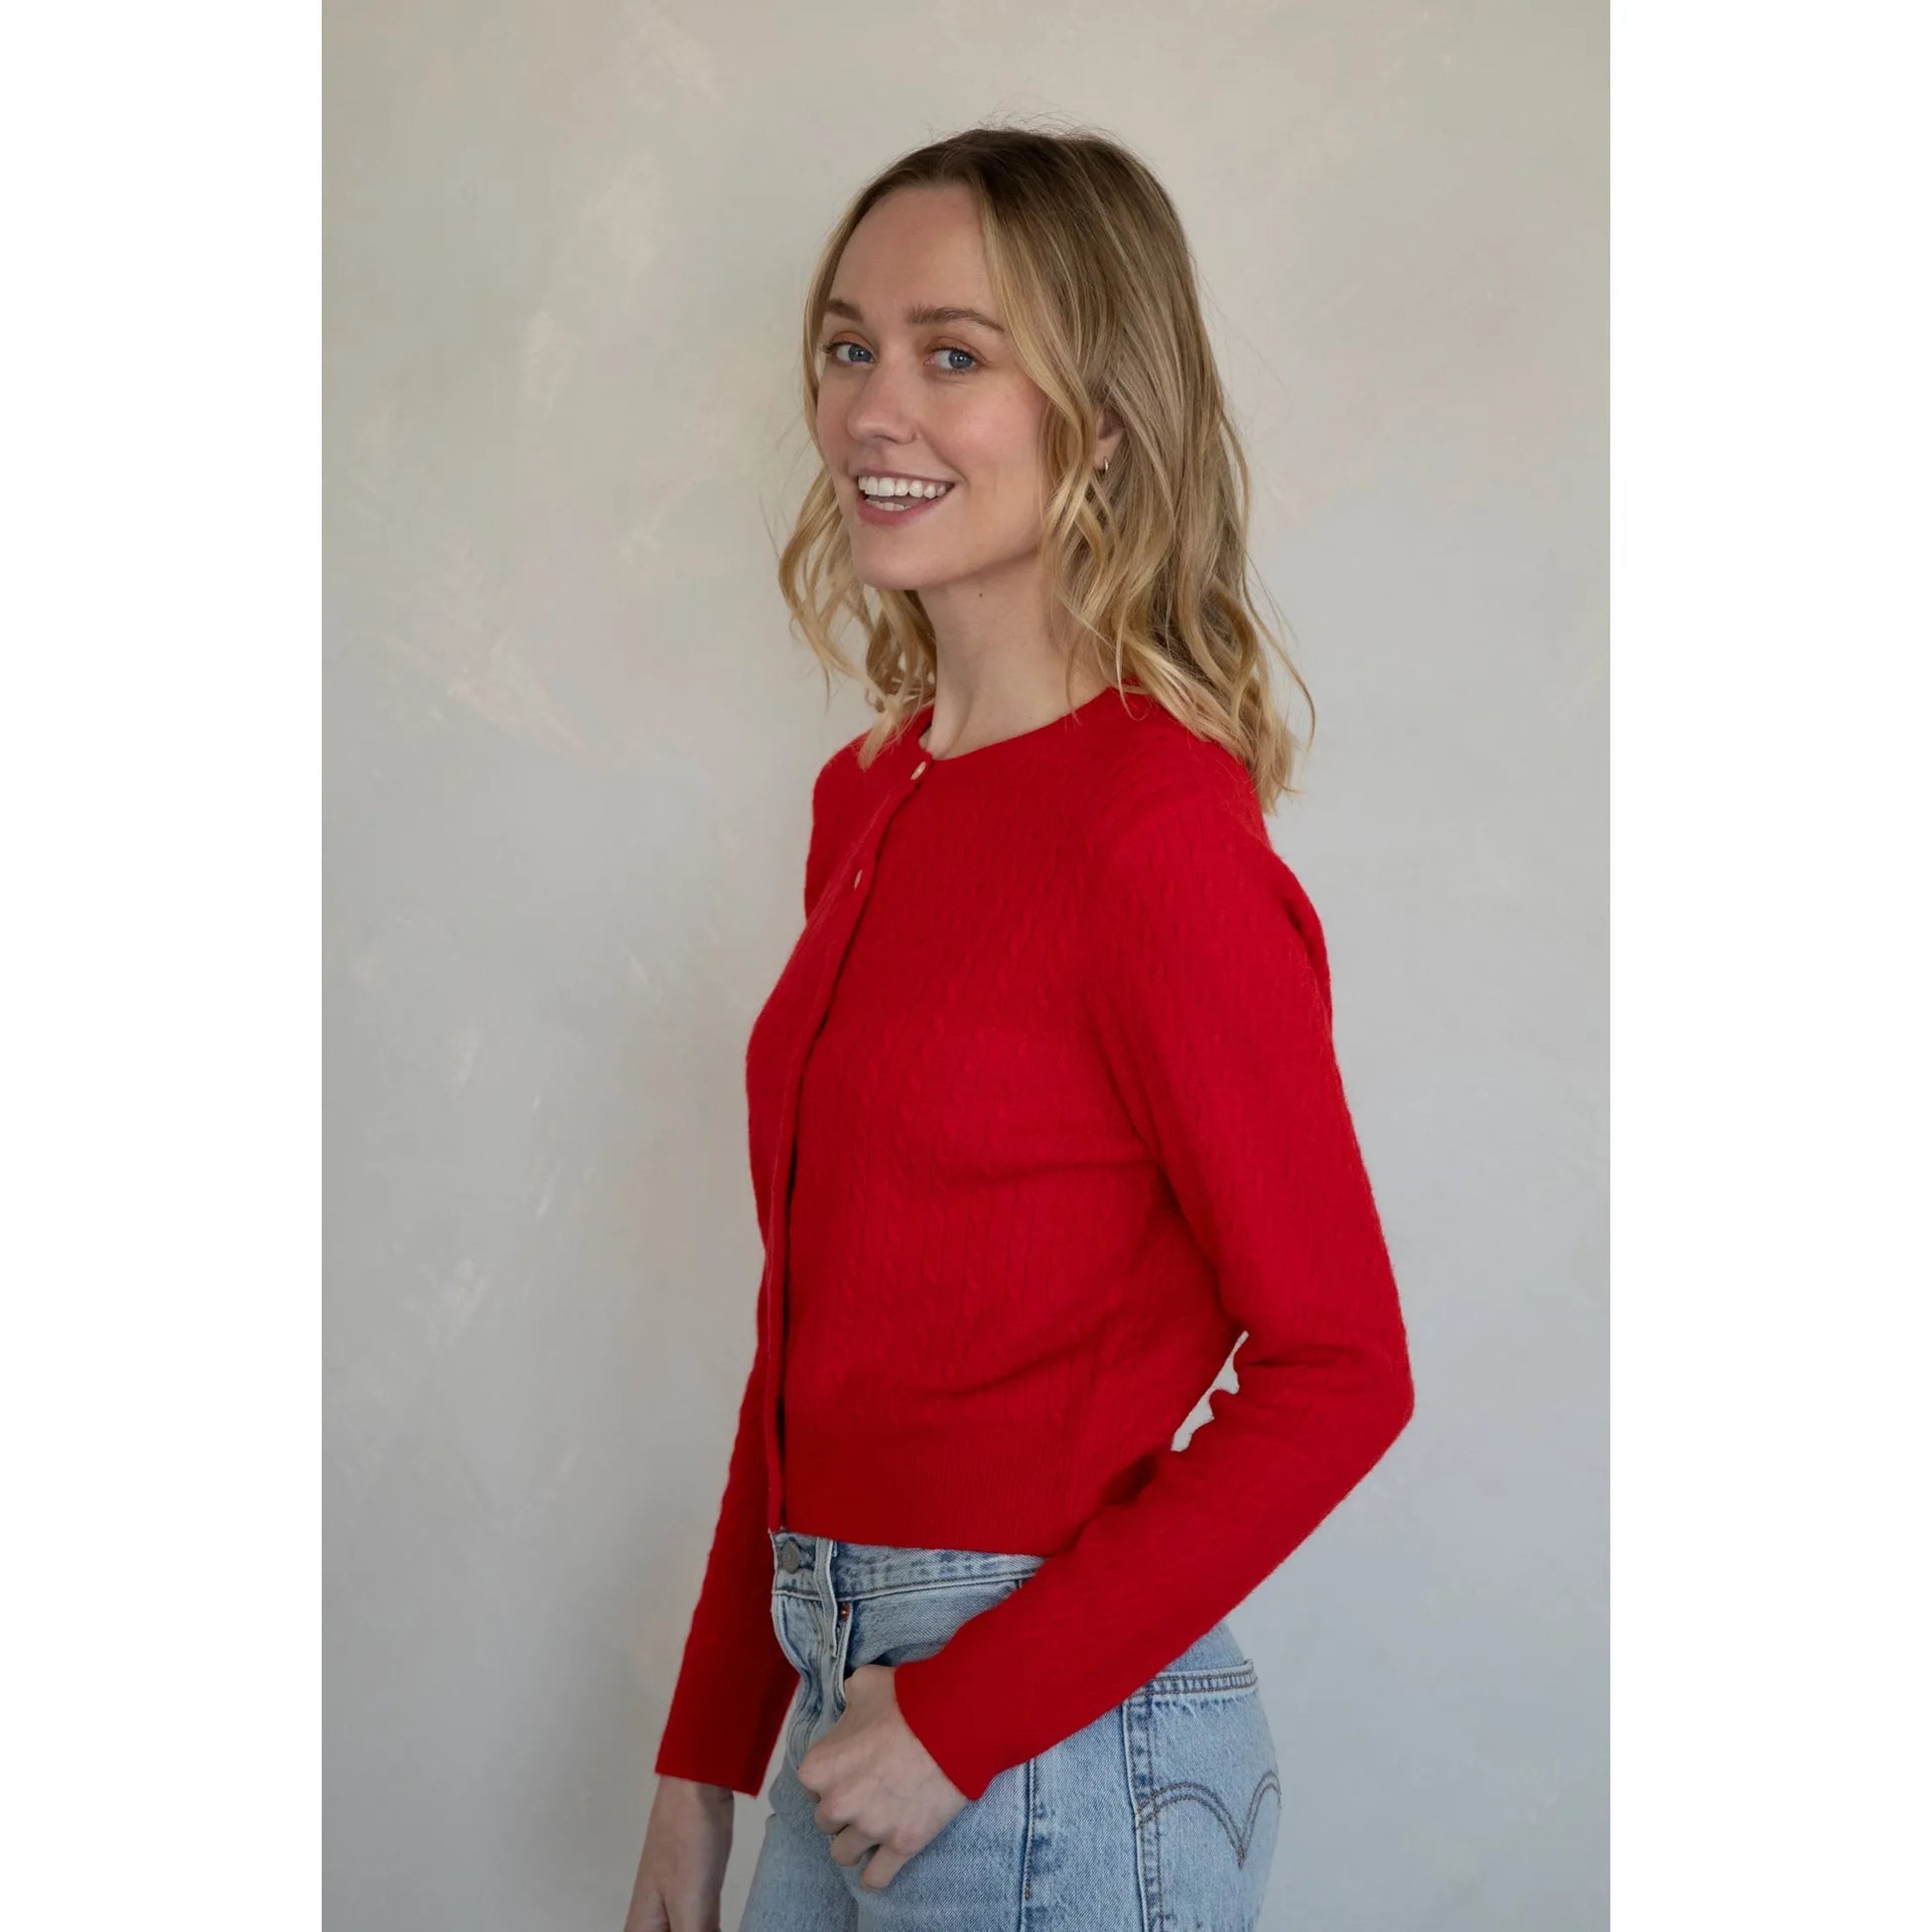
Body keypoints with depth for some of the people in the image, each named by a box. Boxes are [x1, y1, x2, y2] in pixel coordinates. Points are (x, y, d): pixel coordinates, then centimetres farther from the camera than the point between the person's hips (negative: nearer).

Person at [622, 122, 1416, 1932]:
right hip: (846, 1703, 7)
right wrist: (705, 1757, 12)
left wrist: (972, 1714, -16)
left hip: (1057, 1738, -7)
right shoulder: (868, 797, 7)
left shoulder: (1161, 831, -15)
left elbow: (1338, 1373, -15)